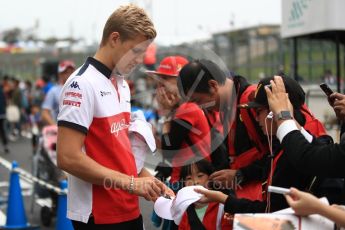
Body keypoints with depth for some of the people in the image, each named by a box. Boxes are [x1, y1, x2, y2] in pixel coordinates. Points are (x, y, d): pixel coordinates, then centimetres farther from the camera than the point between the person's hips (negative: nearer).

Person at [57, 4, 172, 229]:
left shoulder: (122, 85, 11)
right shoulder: (82, 84, -15)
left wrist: (146, 179, 3)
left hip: (130, 210, 8)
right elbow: (68, 158, -22)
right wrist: (131, 183, -19)